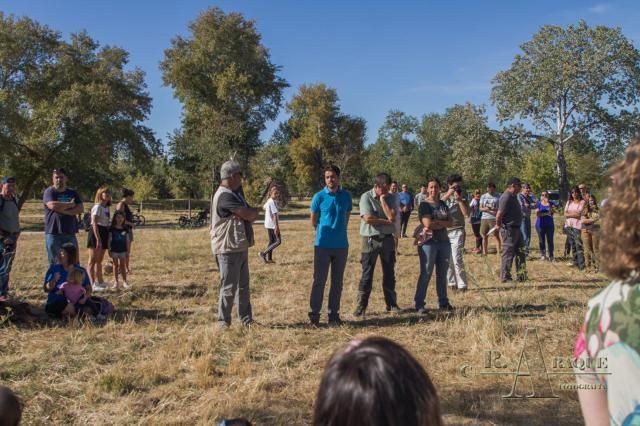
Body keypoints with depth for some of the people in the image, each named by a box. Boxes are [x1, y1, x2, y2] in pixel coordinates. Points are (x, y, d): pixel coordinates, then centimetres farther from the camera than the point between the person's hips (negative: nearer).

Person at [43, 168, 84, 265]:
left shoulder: (73, 193, 13)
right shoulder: (49, 192, 0)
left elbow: (81, 209, 0)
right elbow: (53, 205, -19)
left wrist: (65, 211, -13)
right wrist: (70, 204, -6)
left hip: (70, 233, 3)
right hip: (53, 233, -3)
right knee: (54, 263, 3)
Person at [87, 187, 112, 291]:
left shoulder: (106, 208, 15)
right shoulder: (98, 207, -12)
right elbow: (94, 224, -18)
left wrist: (108, 238, 16)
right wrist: (98, 239, -24)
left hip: (104, 233, 9)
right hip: (96, 233, -9)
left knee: (99, 260, 17)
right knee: (93, 260, -6)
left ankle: (100, 282, 25)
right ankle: (92, 284, -7)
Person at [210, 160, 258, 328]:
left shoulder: (236, 193, 15)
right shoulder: (225, 196, -19)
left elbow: (251, 215, 9)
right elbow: (250, 214, -22)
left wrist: (249, 213, -12)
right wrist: (253, 211, -1)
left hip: (240, 247, 10)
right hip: (228, 249, -10)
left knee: (243, 286, 15)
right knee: (229, 288, -3)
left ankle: (246, 320, 24)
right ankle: (223, 322, 8)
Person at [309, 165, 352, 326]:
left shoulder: (346, 196, 2)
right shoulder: (319, 196, -6)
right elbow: (313, 220, 5)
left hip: (341, 245, 3)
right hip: (323, 245, -3)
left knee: (337, 282, 8)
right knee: (319, 281, 0)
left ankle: (334, 314, 18)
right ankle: (314, 314, 9)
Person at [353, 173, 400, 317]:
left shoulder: (390, 198, 5)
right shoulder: (366, 197, -6)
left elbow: (392, 216, -10)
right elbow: (367, 218, -18)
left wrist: (383, 200, -10)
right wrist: (386, 221, -10)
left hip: (387, 239, 4)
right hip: (371, 239, -4)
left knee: (389, 273, 10)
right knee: (367, 274, -1)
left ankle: (391, 304, 20)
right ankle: (361, 305, 5)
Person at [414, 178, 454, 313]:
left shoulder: (443, 204, 14)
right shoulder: (424, 205, -4)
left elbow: (450, 222, 3)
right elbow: (427, 223, -17)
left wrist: (436, 223, -11)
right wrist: (443, 222, -6)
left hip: (444, 242, 6)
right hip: (428, 242, -6)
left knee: (442, 274, 11)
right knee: (426, 273, -5)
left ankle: (443, 302, 20)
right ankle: (419, 304, 0)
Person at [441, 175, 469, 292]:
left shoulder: (462, 198, 6)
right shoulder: (443, 196, 11)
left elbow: (466, 214, -7)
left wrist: (459, 199, -11)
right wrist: (447, 195, -11)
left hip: (457, 231, -3)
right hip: (443, 231, 3)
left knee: (457, 259, -11)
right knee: (447, 260, 6)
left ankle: (462, 285, -4)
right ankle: (451, 282, 18)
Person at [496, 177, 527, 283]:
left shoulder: (513, 196, 14)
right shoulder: (506, 197, -19)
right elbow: (499, 215, -23)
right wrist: (499, 225, -8)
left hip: (516, 229, 10)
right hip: (508, 230, -10)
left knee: (520, 252, 14)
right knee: (508, 253, -2)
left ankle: (521, 275, 22)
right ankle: (505, 277, 6)